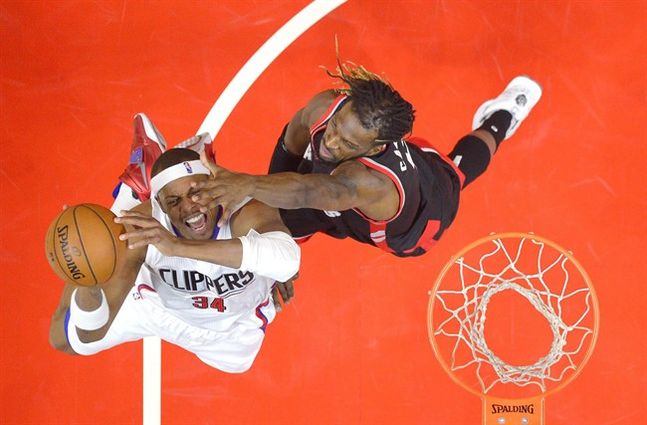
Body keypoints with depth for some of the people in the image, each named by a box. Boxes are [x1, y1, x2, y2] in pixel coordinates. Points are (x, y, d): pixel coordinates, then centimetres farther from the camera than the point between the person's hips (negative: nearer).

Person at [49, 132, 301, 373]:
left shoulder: (249, 211, -44)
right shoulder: (142, 227, -38)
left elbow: (287, 258, -70)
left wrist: (179, 246, -75)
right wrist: (89, 288, -65)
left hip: (236, 327, 0)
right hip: (162, 306, 0)